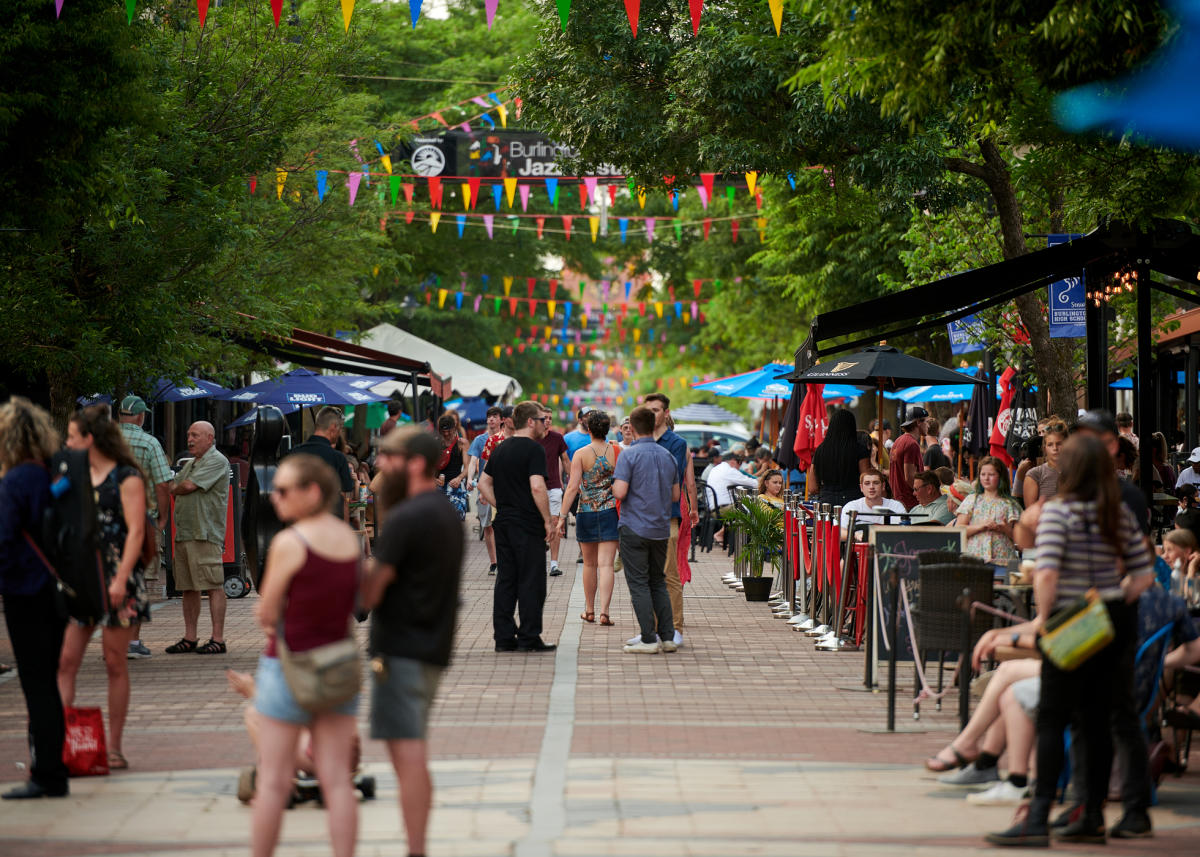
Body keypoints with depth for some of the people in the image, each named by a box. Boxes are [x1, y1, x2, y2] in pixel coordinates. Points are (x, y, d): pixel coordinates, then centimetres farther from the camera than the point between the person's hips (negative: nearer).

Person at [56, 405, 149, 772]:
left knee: (115, 664, 0)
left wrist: (121, 578, -20)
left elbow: (135, 531, -11)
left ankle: (115, 748, 6)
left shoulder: (127, 479, -4)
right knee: (65, 661, -5)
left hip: (115, 579, -6)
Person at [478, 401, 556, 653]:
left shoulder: (500, 450, 13)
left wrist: (501, 506, 14)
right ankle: (529, 637, -1)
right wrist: (547, 521, -14)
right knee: (531, 582, -1)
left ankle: (504, 637, 9)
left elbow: (483, 484, 16)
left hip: (503, 524, 7)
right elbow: (537, 487, -21)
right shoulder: (533, 449, -12)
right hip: (529, 526, -7)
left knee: (505, 580, 9)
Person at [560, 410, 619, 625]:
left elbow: (573, 487, -11)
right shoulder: (616, 452, -2)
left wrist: (563, 515, -9)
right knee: (606, 564, -4)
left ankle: (589, 611, 23)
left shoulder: (581, 454, -6)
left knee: (589, 564, 14)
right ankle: (604, 611, -15)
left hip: (586, 512, 0)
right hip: (610, 511, 0)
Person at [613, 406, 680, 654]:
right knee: (658, 582, 14)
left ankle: (649, 639, -5)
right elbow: (675, 496, 14)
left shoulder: (629, 455, -11)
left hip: (634, 528, -6)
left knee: (639, 584, -2)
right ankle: (667, 636, 11)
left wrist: (614, 485, 4)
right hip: (661, 529, 6)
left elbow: (620, 492, -18)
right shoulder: (668, 456, 8)